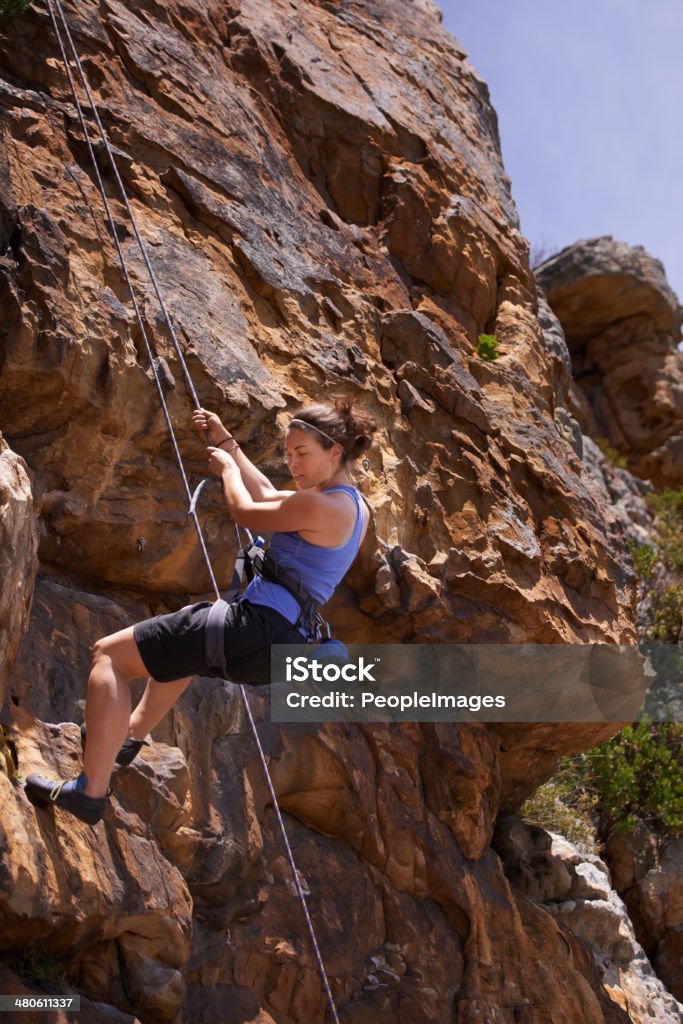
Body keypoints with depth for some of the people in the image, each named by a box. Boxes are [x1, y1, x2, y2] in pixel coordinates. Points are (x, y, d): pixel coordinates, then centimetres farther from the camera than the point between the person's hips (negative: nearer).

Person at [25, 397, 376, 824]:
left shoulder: (322, 506, -18)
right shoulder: (353, 506, 13)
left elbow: (245, 511, -4)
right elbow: (267, 496, 26)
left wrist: (227, 468, 15)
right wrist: (227, 443, 27)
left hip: (258, 628, -11)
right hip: (281, 642, 11)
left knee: (110, 653, -6)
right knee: (186, 635, 40)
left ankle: (91, 789, -11)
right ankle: (131, 736, 46)